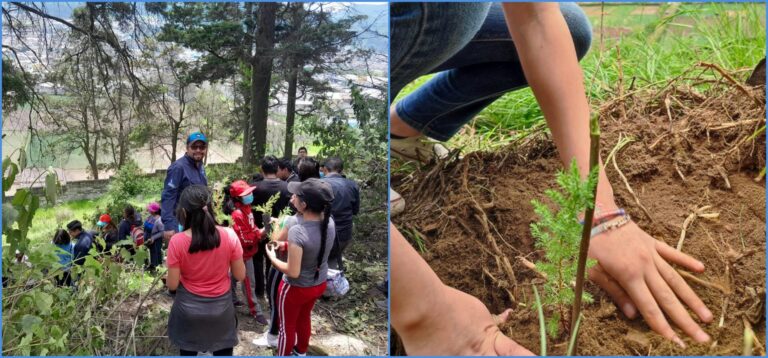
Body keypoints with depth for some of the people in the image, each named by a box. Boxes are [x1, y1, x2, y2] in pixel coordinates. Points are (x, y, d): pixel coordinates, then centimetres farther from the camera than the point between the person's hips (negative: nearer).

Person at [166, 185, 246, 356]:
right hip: (221, 308, 0)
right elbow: (240, 276, -7)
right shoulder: (229, 236, -17)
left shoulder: (177, 242, -19)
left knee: (188, 352, 22)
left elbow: (172, 285, -10)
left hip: (189, 310, 0)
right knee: (223, 352, 19)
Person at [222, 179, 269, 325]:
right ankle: (256, 311, 12)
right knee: (249, 282, 2)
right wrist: (261, 233, -25)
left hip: (246, 252, 9)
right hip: (243, 254, -9)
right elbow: (244, 239, -27)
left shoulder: (246, 207, 1)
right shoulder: (237, 214, -27)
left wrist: (260, 232, -5)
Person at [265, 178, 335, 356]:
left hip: (297, 288, -6)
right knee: (304, 317, 32)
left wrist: (272, 258, -14)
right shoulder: (329, 222, -16)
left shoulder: (297, 232, -36)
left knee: (287, 325, 20)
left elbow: (293, 272, -28)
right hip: (319, 284, 7)